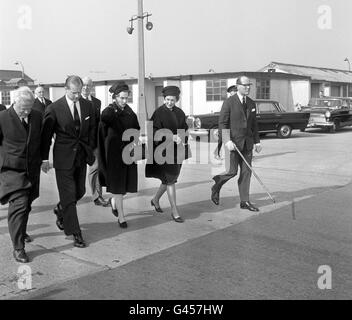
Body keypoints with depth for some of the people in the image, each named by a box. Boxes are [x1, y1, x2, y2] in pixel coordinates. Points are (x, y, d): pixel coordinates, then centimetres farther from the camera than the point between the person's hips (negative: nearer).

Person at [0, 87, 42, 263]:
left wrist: (41, 159, 10)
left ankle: (20, 231, 43)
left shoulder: (37, 116, 2)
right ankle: (18, 247, -2)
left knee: (26, 205, 17)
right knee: (18, 206, -11)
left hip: (32, 169, 5)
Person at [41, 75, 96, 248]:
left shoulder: (88, 106, 2)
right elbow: (46, 134, -5)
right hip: (63, 157, -5)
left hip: (82, 156, 5)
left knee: (80, 191, 14)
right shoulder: (54, 108, -10)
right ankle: (75, 233, 7)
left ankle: (60, 210, 43)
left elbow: (92, 130, 13)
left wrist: (91, 150, 8)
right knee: (68, 195, -2)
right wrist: (45, 158, -5)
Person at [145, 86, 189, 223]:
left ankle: (155, 199, 38)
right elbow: (155, 131, -16)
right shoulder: (159, 112, -9)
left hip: (176, 150, 7)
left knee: (169, 179, 15)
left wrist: (181, 137, -11)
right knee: (170, 180, -7)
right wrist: (172, 137, -27)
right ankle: (174, 210, 0)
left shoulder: (180, 113, 8)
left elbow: (184, 129, 11)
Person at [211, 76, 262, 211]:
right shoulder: (229, 102, -7)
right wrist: (228, 141, -20)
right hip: (232, 142, -6)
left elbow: (254, 124, 17)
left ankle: (245, 201, 11)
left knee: (246, 172, 4)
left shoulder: (251, 103, 11)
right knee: (232, 171, -5)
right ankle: (216, 188, 24)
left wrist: (257, 141, 12)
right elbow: (222, 123, -11)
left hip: (247, 143, 6)